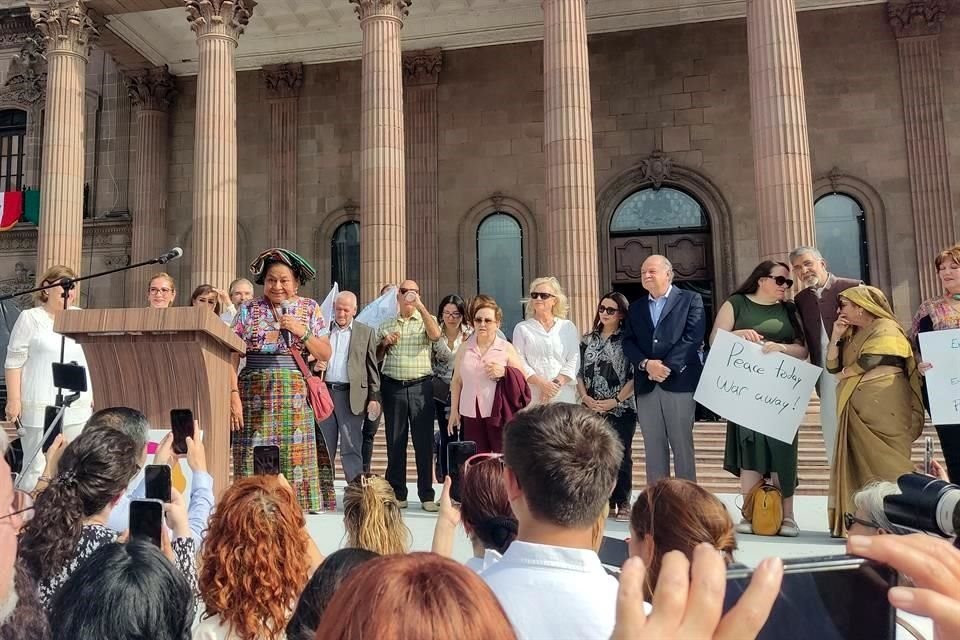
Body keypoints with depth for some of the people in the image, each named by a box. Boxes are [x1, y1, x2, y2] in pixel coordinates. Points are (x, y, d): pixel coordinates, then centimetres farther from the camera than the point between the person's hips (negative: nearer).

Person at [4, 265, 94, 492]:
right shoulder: (30, 318, -1)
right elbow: (14, 362, -4)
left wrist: (93, 394, 12)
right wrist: (14, 400, -10)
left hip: (78, 407, 5)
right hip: (41, 407, -4)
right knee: (37, 469, -1)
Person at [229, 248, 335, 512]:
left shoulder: (310, 308, 10)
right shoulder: (248, 310, 8)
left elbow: (325, 354, 7)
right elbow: (232, 356, 3)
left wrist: (301, 331, -7)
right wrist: (233, 394, -7)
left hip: (296, 397, 0)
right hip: (255, 394, 0)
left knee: (296, 456, -3)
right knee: (255, 458, -3)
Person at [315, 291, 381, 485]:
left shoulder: (366, 332, 7)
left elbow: (372, 368, 4)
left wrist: (374, 397, -3)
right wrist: (314, 365, -6)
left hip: (351, 395, -3)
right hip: (324, 392, 3)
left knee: (351, 447, -3)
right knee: (324, 447, 9)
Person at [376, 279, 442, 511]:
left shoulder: (426, 320, 8)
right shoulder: (386, 325, 15)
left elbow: (436, 335, -15)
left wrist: (420, 306, -15)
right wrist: (385, 343, -2)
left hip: (421, 387, -2)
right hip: (393, 387, 2)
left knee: (424, 441, -1)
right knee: (395, 441, 6)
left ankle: (427, 495, 6)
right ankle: (397, 494, 15)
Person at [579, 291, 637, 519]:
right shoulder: (588, 340, 10)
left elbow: (635, 375, -8)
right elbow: (579, 373, 10)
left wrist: (615, 400, -12)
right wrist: (586, 398, -3)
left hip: (621, 409, -3)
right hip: (592, 409, 4)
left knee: (621, 455, 1)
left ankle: (623, 503, 12)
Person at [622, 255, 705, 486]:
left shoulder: (690, 300, 4)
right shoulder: (636, 307, 18)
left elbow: (693, 337, -8)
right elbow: (628, 343, 8)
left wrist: (667, 367, -15)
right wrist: (646, 364, -11)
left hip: (679, 382, -4)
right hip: (646, 385, 4)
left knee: (682, 446, 1)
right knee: (653, 449, 6)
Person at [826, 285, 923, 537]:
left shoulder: (885, 328, -3)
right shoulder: (853, 333, 20)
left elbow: (869, 362, -14)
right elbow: (832, 366, 14)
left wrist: (845, 374, 3)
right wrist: (836, 337, 4)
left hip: (883, 407, -7)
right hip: (857, 409, 7)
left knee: (884, 462, -9)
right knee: (860, 464, 2)